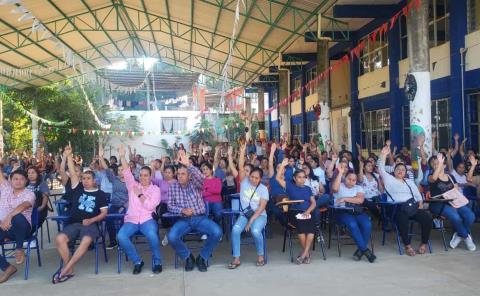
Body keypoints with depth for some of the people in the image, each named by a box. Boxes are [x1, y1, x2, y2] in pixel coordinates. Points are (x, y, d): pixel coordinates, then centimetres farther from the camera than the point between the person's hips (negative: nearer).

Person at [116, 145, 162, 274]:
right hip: (131, 220, 3)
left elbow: (150, 206, -5)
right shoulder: (133, 185, 16)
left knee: (152, 235, -35)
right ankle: (137, 261, -7)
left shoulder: (155, 189, 9)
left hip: (147, 219, -2)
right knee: (121, 236, -28)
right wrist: (122, 156, -10)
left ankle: (157, 262, -9)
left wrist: (139, 195, -3)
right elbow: (127, 172, 1)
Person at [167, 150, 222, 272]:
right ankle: (188, 257, -1)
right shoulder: (172, 187, 8)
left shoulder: (195, 184, 4)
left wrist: (188, 164, -35)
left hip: (200, 218, 0)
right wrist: (182, 210, -16)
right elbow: (170, 206, 4)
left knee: (217, 232, -26)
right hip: (183, 219, 1)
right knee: (171, 237, -29)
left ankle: (202, 257, -3)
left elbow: (201, 177, -21)